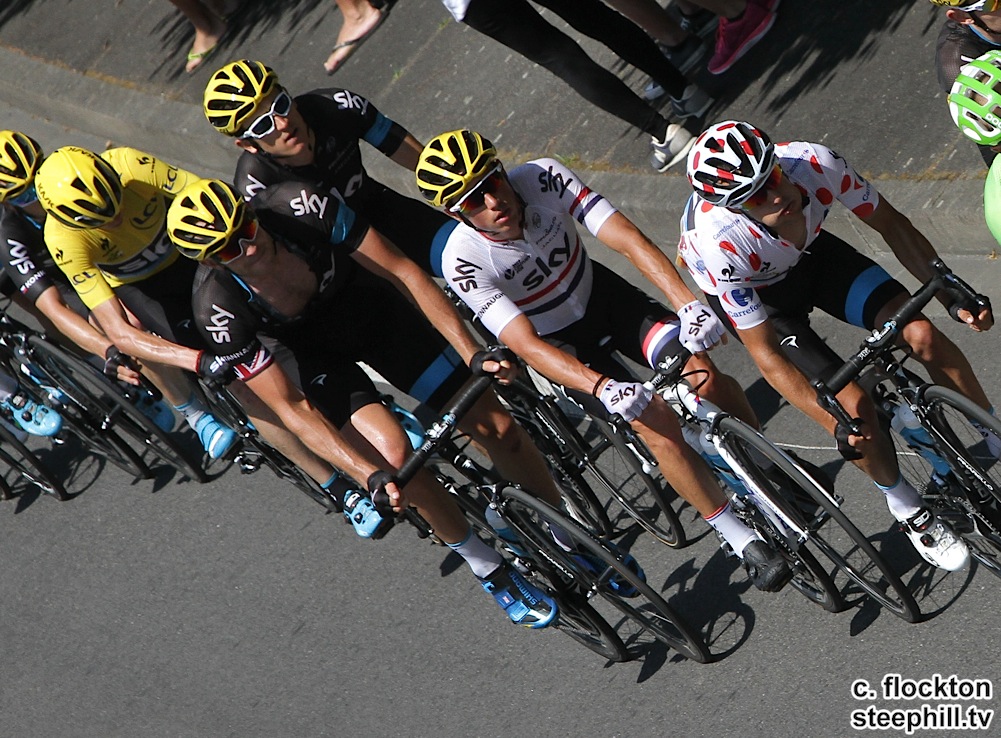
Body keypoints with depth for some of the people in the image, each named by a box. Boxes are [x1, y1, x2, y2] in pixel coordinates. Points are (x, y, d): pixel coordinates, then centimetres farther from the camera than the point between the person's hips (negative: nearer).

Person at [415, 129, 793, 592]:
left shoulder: (542, 177, -26)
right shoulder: (463, 261, -30)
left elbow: (629, 239, -32)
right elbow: (527, 345, -36)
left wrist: (688, 303, -46)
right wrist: (602, 387, -51)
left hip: (600, 293, 2)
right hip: (559, 342, -2)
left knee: (705, 378, -17)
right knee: (658, 423, -20)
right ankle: (742, 540, -3)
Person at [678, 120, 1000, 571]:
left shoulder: (815, 163, -33)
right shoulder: (721, 244, -40)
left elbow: (891, 224, -15)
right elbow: (765, 353, -30)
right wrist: (836, 425, -34)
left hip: (807, 252, 3)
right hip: (746, 290, -3)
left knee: (922, 335, -14)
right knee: (855, 404, -15)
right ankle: (905, 505, 14)